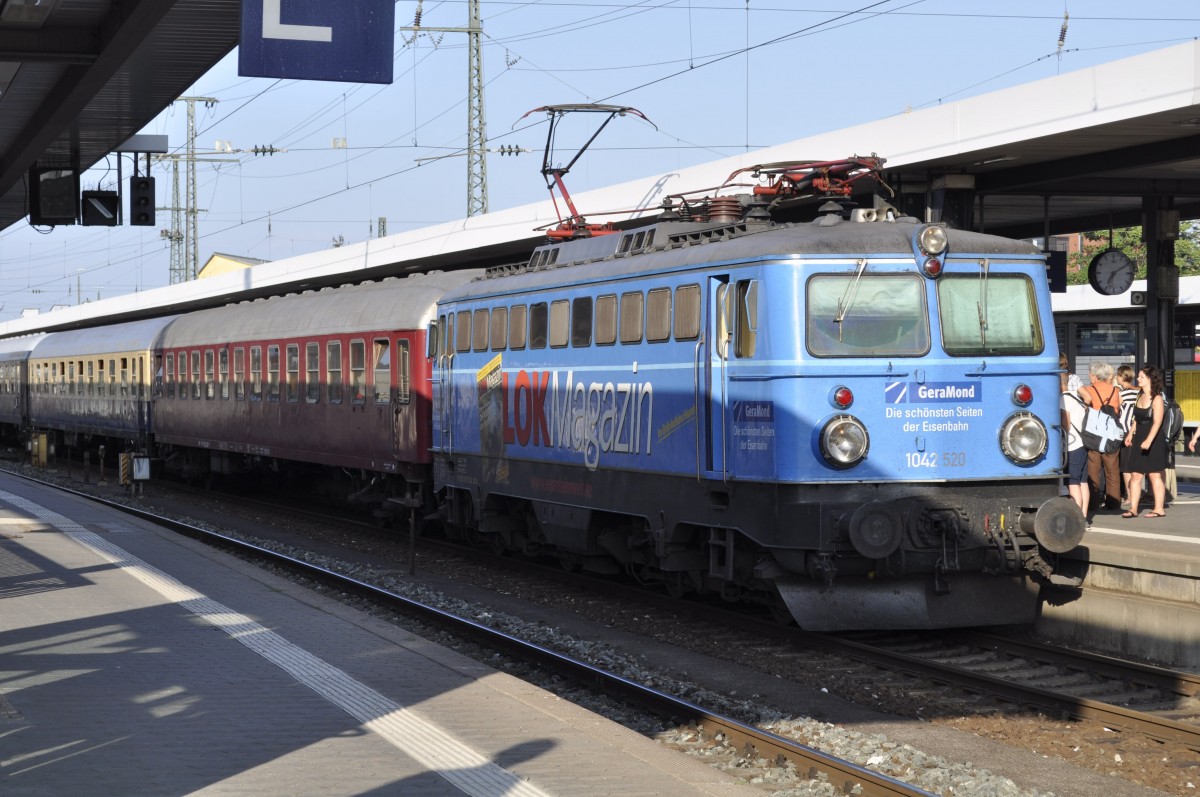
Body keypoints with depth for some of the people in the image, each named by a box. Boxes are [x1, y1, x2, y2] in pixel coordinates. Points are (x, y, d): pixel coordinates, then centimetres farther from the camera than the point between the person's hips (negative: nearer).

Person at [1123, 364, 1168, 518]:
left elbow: (1157, 422, -19)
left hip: (1154, 441, -7)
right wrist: (1130, 434, 13)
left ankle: (1159, 509, 8)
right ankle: (1133, 508, 3)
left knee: (1155, 475, 0)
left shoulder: (1157, 398, -12)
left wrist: (1149, 440, -28)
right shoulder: (1140, 396, 10)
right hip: (1139, 439, 7)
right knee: (1136, 475, 3)